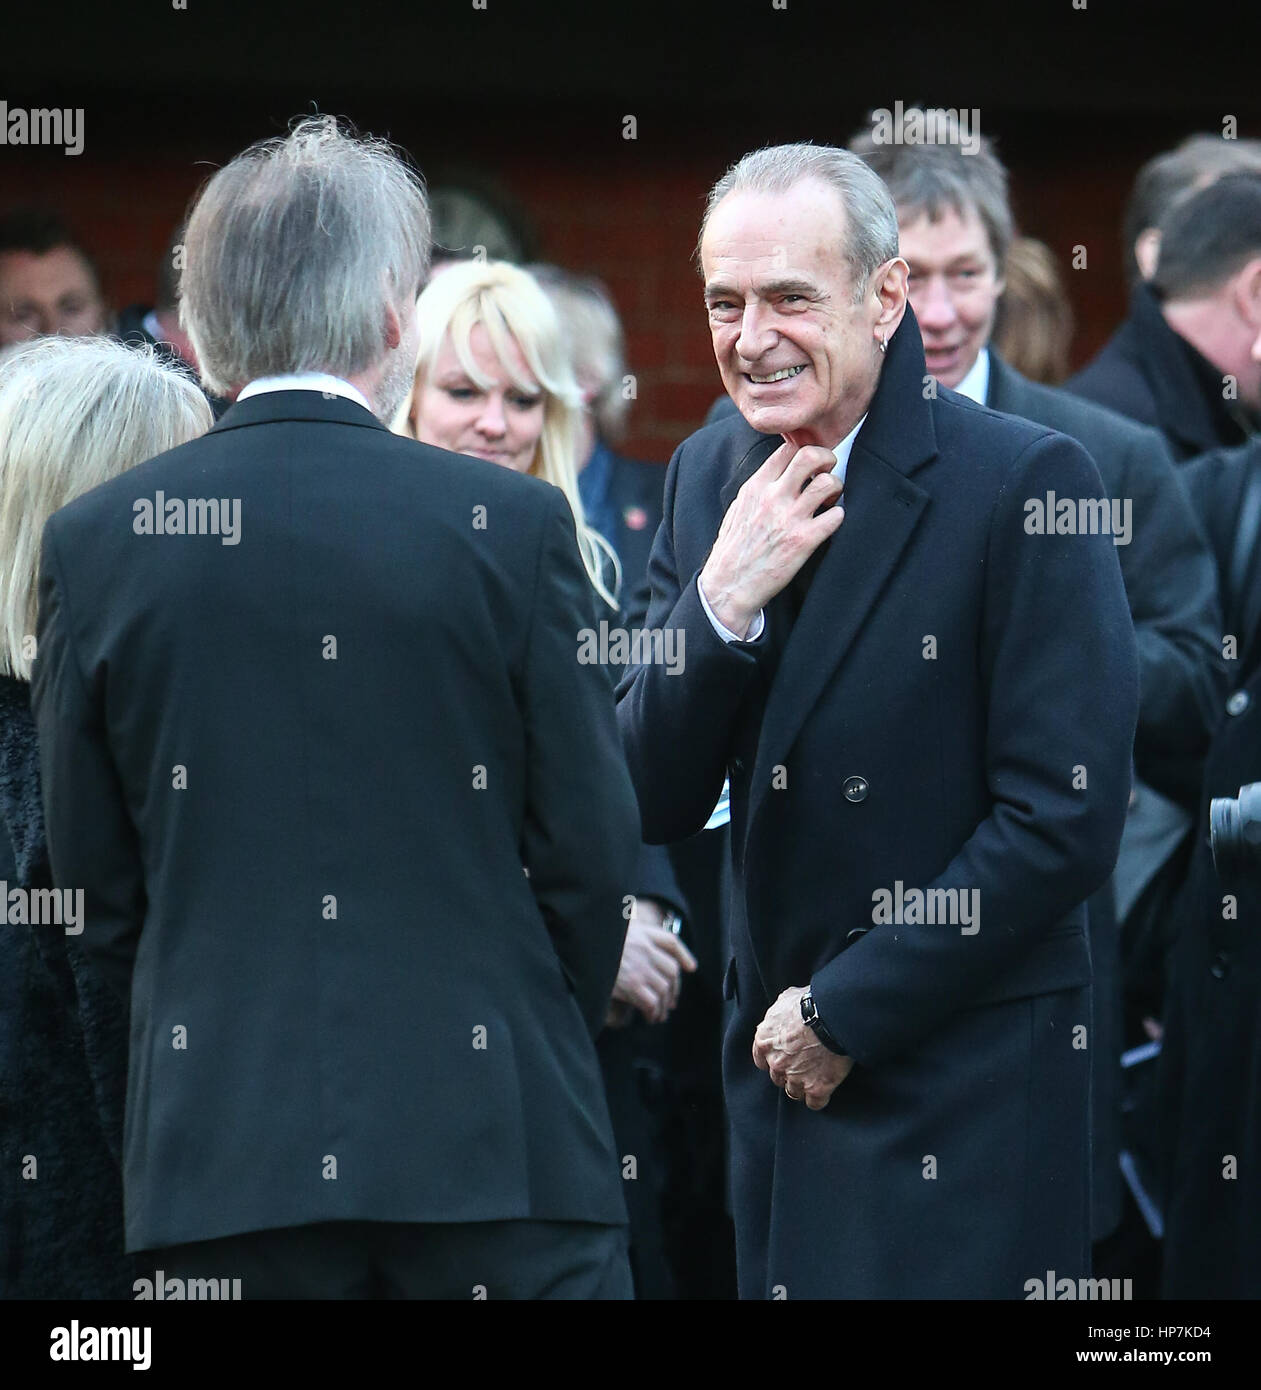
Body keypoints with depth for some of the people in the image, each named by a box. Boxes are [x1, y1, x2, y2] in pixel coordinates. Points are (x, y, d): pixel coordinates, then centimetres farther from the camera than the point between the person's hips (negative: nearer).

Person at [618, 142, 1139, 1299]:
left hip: (967, 1094, -6)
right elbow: (655, 804, 4)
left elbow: (1066, 820, -15)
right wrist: (722, 602, -13)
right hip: (777, 1073, 6)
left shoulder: (1025, 484, -13)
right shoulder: (710, 477, 7)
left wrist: (846, 1011, -10)